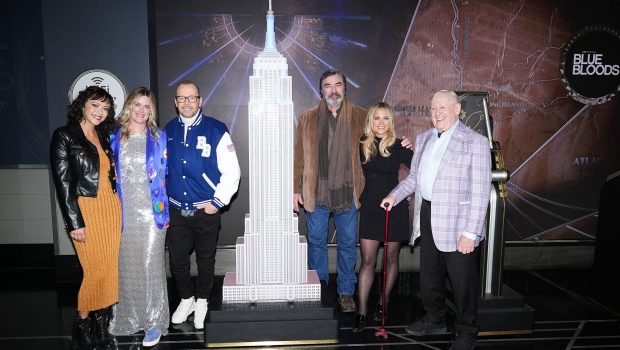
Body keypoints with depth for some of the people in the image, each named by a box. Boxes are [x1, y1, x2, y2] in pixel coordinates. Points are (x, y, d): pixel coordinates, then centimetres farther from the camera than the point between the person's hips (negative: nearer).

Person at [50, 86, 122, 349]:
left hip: (111, 207, 6)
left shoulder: (103, 137, 13)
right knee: (95, 269, -3)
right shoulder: (64, 136, -5)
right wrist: (75, 223, -12)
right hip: (85, 209, -6)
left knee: (110, 268, 6)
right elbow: (62, 183, -9)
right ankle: (82, 325, 18)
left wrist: (115, 207, 9)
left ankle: (101, 324, 20)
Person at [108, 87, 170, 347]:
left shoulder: (159, 137, 3)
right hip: (124, 213, 2)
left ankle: (155, 321, 11)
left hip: (151, 212, -2)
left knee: (151, 265, -1)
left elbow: (166, 173, 5)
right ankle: (129, 316, 26)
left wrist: (164, 208, 0)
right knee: (126, 265, 9)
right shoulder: (114, 137, 7)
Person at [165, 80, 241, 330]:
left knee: (205, 260, 12)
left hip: (207, 211, -3)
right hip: (176, 211, 3)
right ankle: (186, 298, 35)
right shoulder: (168, 131, 4)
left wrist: (217, 202, -10)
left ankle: (202, 302, 34)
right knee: (177, 260, 11)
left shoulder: (216, 130, -9)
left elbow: (232, 171, -8)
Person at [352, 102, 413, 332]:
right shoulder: (362, 144, -1)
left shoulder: (399, 146, -7)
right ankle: (362, 311, 6)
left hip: (394, 208, -1)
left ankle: (384, 303, 30)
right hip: (369, 208, 1)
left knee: (391, 257, 12)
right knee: (367, 260, 1)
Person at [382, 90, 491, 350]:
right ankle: (434, 319, 42)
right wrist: (396, 194, 2)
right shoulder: (424, 138, 10)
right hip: (427, 219, 7)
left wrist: (470, 232, -19)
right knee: (429, 275, 20)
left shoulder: (475, 142, -11)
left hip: (458, 224, -6)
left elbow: (480, 192, -15)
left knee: (463, 281, 7)